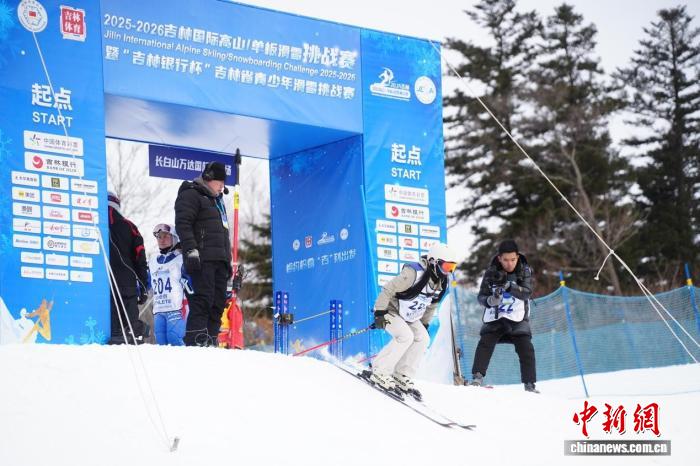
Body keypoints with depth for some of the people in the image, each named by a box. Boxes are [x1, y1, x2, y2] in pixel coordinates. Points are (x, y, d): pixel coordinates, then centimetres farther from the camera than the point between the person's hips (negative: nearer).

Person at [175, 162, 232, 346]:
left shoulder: (216, 200, 28)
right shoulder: (191, 195, -1)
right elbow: (183, 224, -13)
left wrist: (228, 260, 27)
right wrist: (191, 250, -23)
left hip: (219, 260, 9)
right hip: (202, 259, -9)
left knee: (218, 301, 3)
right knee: (203, 298, -16)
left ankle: (210, 340, 4)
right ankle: (196, 340, -20)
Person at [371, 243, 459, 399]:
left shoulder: (442, 283, -3)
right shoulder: (414, 273, -29)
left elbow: (431, 305, 15)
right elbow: (388, 290, -26)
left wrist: (425, 324, 17)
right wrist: (379, 313, -28)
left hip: (409, 317, 8)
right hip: (391, 310, -8)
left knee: (423, 339, -9)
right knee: (405, 336, -26)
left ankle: (402, 377, -2)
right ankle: (378, 372, -18)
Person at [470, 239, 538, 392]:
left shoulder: (525, 271, -4)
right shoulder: (492, 272, -4)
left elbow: (527, 293, -19)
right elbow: (481, 296, -3)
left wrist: (510, 287, -36)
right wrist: (491, 300, -26)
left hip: (517, 318, 0)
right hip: (494, 317, 0)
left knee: (526, 349, -9)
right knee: (485, 343, -17)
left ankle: (529, 384, -2)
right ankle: (477, 377, -16)